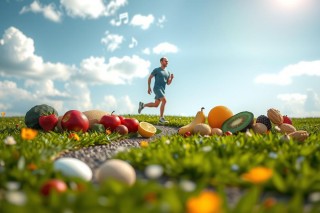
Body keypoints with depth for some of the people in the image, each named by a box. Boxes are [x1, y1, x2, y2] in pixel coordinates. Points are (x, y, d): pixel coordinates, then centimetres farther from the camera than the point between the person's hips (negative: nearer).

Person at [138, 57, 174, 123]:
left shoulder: (168, 72, 17)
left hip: (162, 90, 7)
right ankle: (161, 118, -21)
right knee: (164, 100, -24)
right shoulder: (156, 70, 1)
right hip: (157, 88, -7)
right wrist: (149, 87, -3)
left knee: (156, 105, 10)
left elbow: (168, 83, 14)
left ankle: (142, 105, 30)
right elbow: (149, 78, 5)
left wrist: (171, 78, -6)